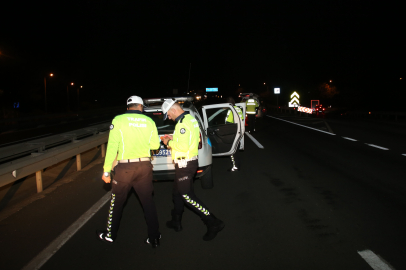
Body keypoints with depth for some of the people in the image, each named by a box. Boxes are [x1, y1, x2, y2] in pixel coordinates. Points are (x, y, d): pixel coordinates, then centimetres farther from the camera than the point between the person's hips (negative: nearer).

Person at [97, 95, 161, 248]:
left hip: (125, 167, -2)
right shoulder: (149, 121, 2)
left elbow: (112, 147, -9)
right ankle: (154, 237, 18)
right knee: (147, 201, 13)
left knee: (117, 201, 15)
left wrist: (106, 171, -5)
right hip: (145, 166, 3)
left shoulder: (118, 120, -6)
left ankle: (110, 235, 32)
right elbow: (155, 145, 6)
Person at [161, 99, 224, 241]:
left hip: (185, 164, -10)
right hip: (190, 161, 10)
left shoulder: (182, 123, -21)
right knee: (177, 193, 19)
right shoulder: (190, 118, 11)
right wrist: (173, 138, 12)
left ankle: (213, 223, -2)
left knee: (187, 195, -4)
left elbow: (183, 146, -27)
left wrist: (169, 142, -12)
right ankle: (176, 222, 34)